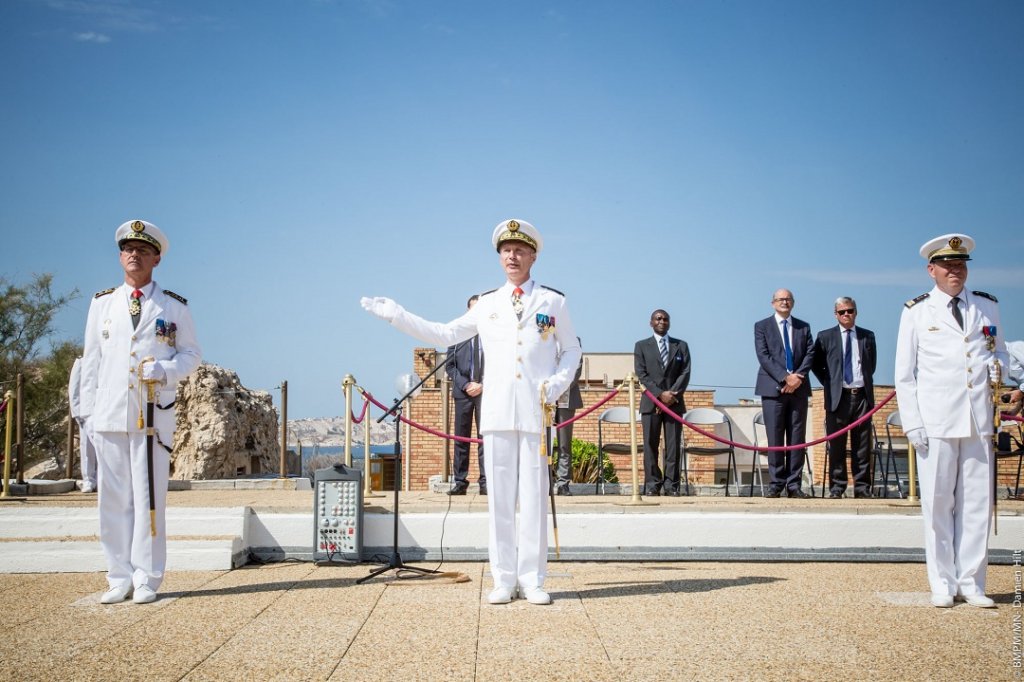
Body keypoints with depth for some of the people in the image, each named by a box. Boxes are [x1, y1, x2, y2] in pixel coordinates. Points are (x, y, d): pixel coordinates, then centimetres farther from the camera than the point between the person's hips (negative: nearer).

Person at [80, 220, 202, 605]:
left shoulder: (174, 307, 8)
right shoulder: (102, 303, 14)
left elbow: (191, 354, 7)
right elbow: (92, 360, 13)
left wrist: (164, 370, -13)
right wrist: (88, 410, 7)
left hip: (154, 415, -2)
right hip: (110, 415, 2)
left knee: (149, 497, -1)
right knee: (114, 499, 3)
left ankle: (146, 580, 6)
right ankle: (119, 579, 11)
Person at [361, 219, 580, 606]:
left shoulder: (553, 302, 10)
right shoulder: (487, 304, 15)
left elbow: (571, 350, 12)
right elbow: (445, 335, 18)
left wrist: (558, 384, -5)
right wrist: (397, 316, 14)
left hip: (537, 411, -2)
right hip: (498, 411, 2)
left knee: (534, 495, 0)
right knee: (499, 496, 2)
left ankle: (532, 580, 7)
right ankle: (504, 580, 8)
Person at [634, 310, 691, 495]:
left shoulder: (681, 346, 13)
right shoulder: (641, 346, 9)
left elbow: (685, 373, 4)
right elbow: (641, 374, 0)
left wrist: (672, 394, -10)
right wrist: (660, 394, -11)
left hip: (674, 402, 1)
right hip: (651, 402, -1)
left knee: (673, 445, -2)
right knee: (651, 444, -2)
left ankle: (671, 484, -1)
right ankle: (652, 483, 1)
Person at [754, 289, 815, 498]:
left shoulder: (803, 327, 15)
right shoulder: (762, 326, 7)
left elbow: (810, 354, 5)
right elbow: (764, 356, -4)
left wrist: (798, 376, -11)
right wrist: (785, 377, -15)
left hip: (799, 388, 3)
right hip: (773, 387, -2)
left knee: (797, 439, 1)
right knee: (775, 439, -3)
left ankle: (794, 484, 5)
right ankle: (776, 484, 2)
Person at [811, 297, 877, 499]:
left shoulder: (868, 336, 11)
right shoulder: (825, 337, 5)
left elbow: (872, 364, 21)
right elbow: (816, 364, 10)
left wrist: (865, 381, 13)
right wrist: (828, 383, 3)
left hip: (862, 395, 2)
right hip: (838, 396, -1)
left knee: (862, 446, 3)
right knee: (836, 445, 1)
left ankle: (862, 487, 8)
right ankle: (837, 487, 7)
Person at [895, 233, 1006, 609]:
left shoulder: (987, 307, 14)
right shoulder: (916, 312, 7)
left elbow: (1000, 352, 24)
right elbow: (904, 373, 5)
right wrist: (911, 423, -3)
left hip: (980, 420, 2)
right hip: (937, 422, -2)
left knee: (977, 502, 3)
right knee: (938, 503, 1)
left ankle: (971, 583, 12)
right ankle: (943, 584, 10)